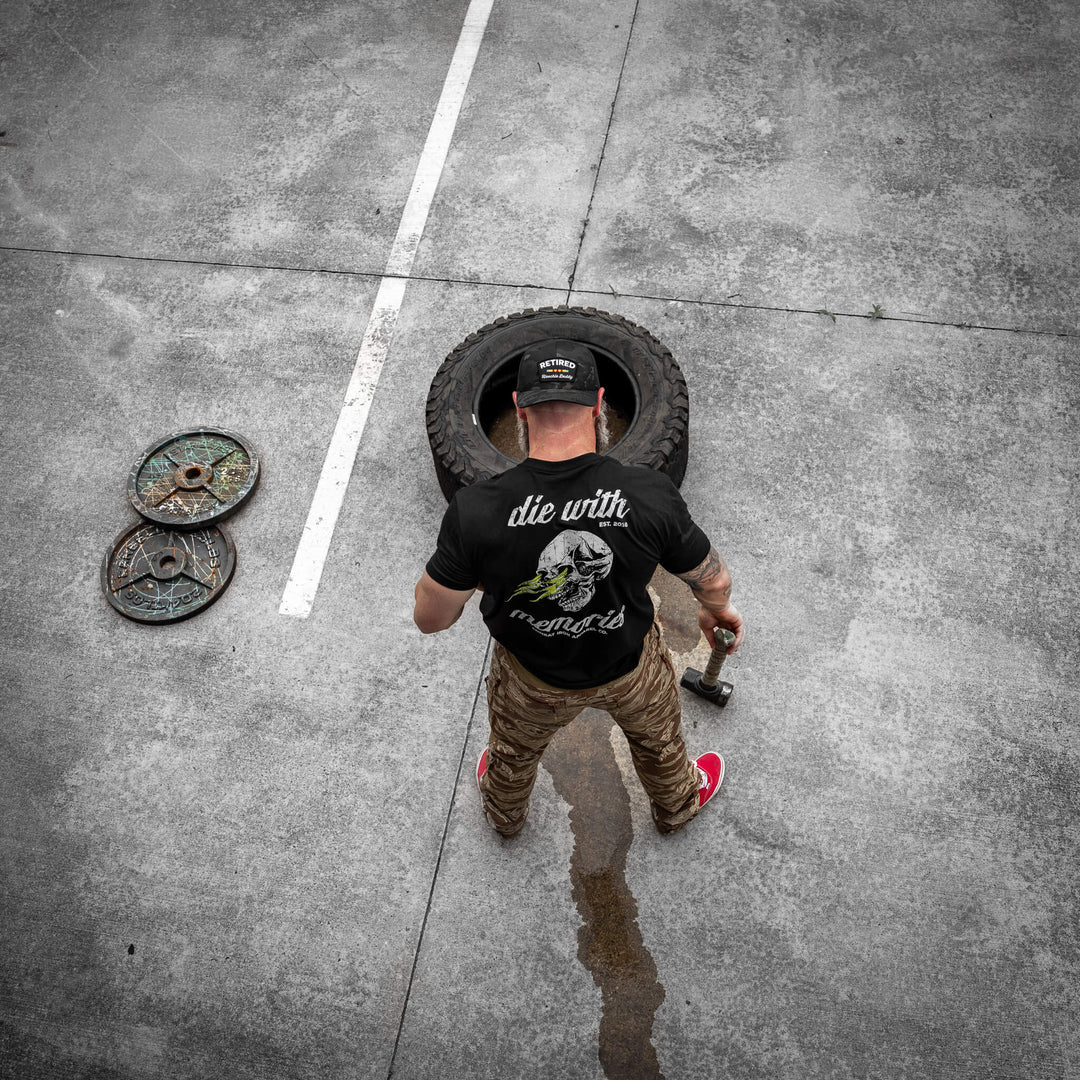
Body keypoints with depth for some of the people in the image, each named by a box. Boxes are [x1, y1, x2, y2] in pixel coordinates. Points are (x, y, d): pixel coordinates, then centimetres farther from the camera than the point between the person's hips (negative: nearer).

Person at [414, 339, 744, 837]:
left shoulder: (478, 511, -33)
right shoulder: (650, 494, -30)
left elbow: (430, 618, -19)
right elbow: (713, 580, -12)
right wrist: (717, 608, 13)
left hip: (531, 676, 0)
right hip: (631, 667, 0)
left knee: (514, 750, 35)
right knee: (658, 739, 35)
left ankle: (503, 814, 67)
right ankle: (677, 805, 66)